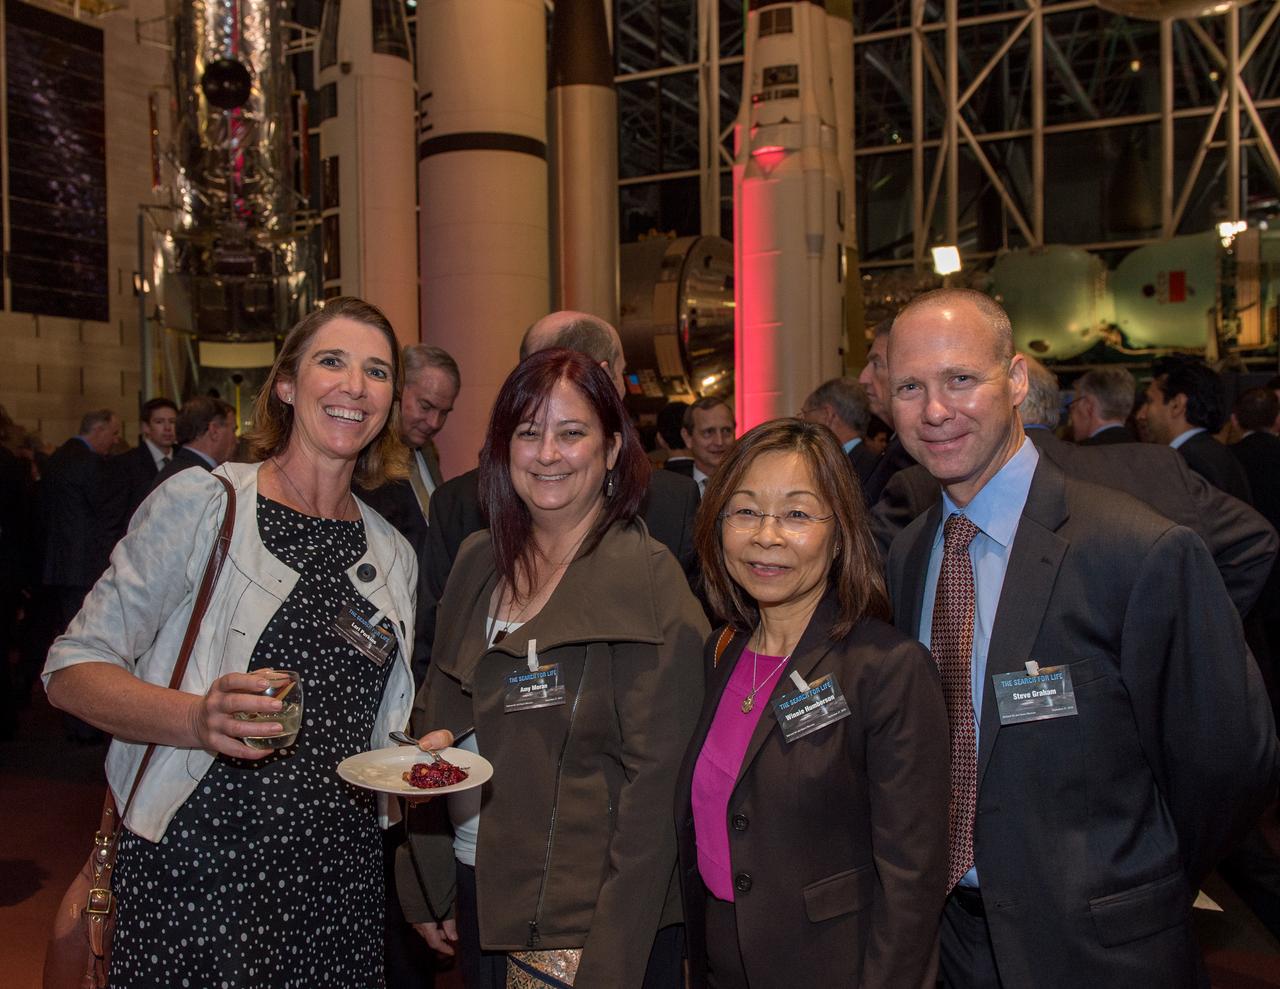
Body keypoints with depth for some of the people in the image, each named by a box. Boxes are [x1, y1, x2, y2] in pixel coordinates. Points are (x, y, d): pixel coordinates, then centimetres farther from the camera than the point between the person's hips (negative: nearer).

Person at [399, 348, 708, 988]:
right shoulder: (478, 563, 2)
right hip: (481, 893, 6)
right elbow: (435, 716, 10)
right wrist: (425, 887, 6)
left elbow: (657, 783, -18)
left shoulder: (647, 582, -16)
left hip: (584, 921, -5)